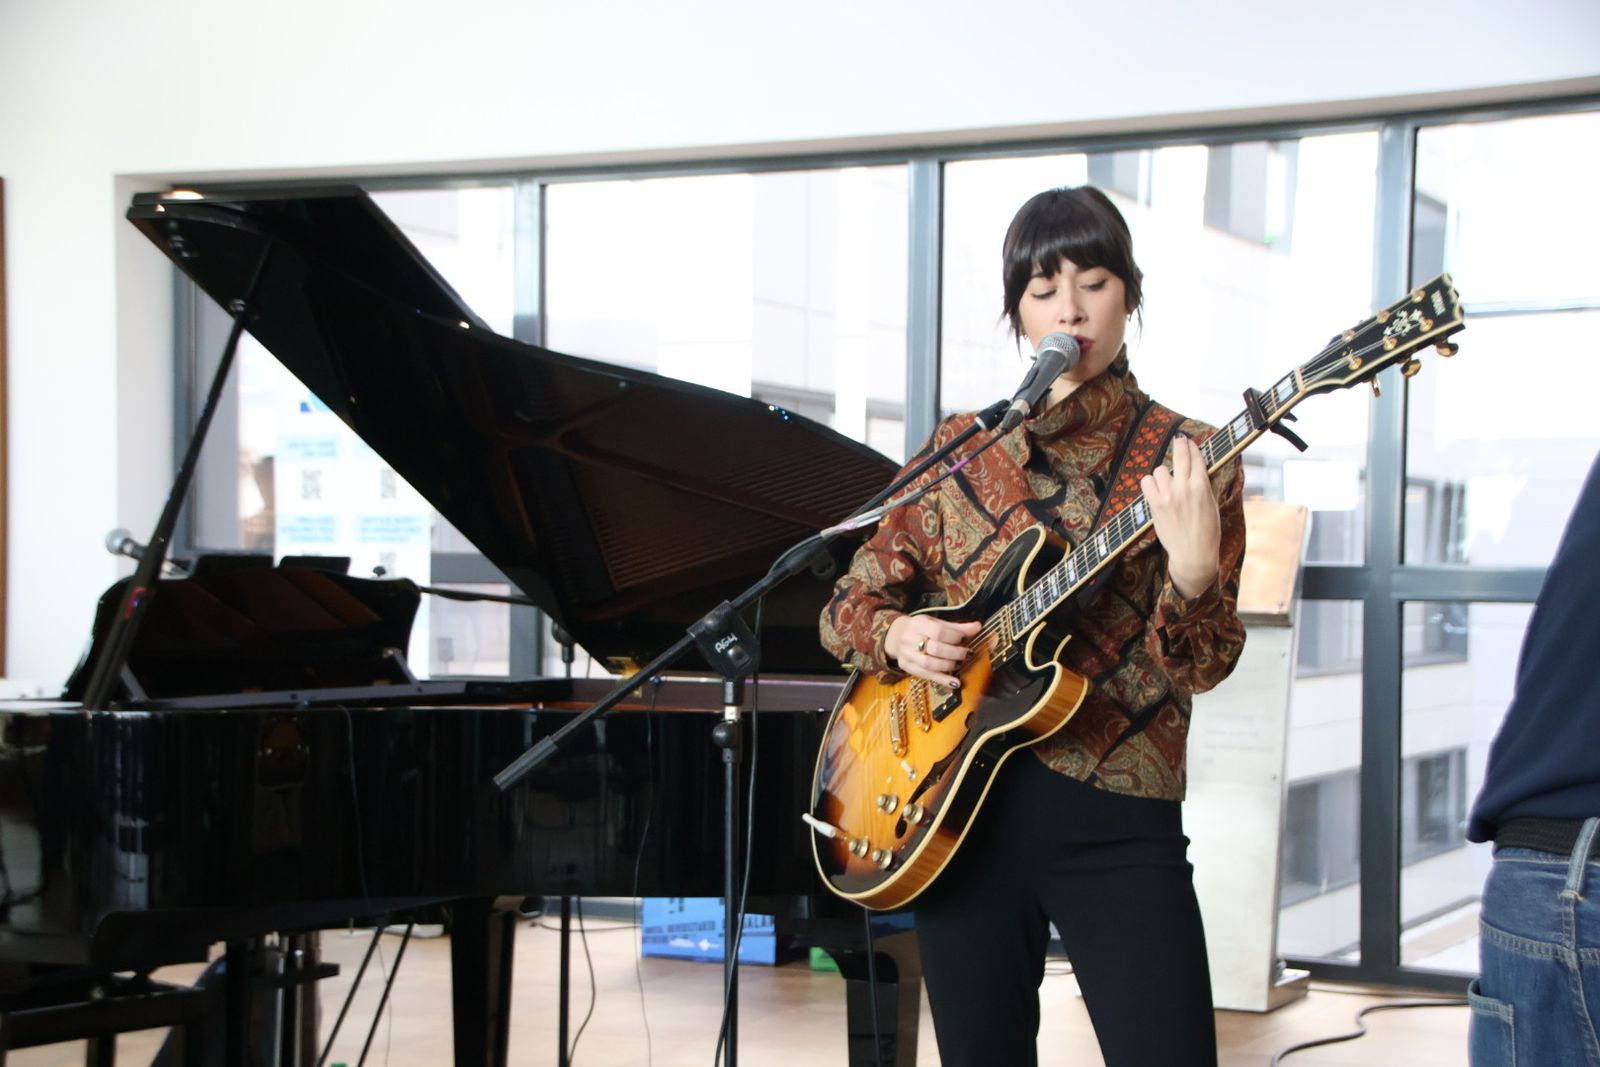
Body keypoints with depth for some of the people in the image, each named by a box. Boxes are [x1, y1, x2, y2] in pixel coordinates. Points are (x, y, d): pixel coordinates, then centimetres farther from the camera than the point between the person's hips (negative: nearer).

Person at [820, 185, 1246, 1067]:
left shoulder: (1189, 459, 0)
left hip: (1113, 822, -3)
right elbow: (847, 605, 13)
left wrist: (1192, 568, -29)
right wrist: (898, 634, -10)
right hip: (959, 805, 3)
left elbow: (1204, 665, -8)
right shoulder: (961, 450, 8)